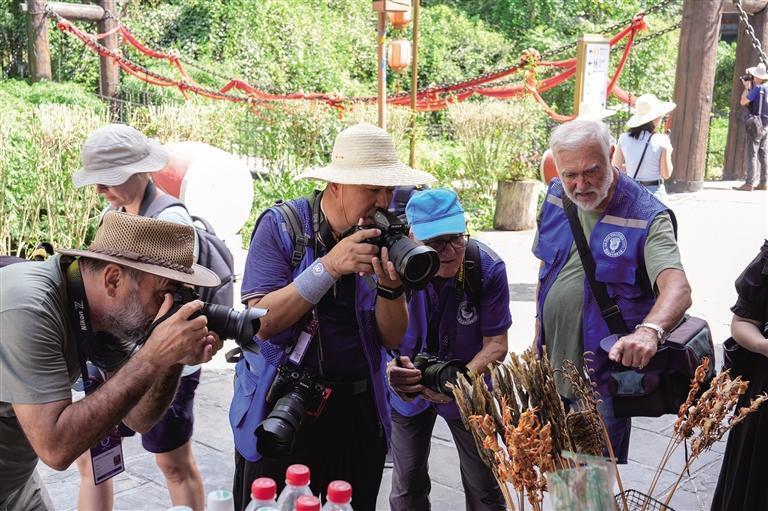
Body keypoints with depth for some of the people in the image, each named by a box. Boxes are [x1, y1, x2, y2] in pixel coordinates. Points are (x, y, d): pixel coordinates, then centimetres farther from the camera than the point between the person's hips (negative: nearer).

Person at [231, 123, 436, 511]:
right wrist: (328, 266, -28)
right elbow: (262, 322, -20)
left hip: (359, 410, 3)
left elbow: (392, 339, -2)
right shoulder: (281, 226, -12)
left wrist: (390, 287, -22)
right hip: (279, 409, -3)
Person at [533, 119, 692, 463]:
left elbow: (678, 288, -35)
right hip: (552, 365, 6)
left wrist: (649, 330, -54)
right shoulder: (556, 196, -2)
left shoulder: (647, 216, -20)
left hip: (604, 374, -5)